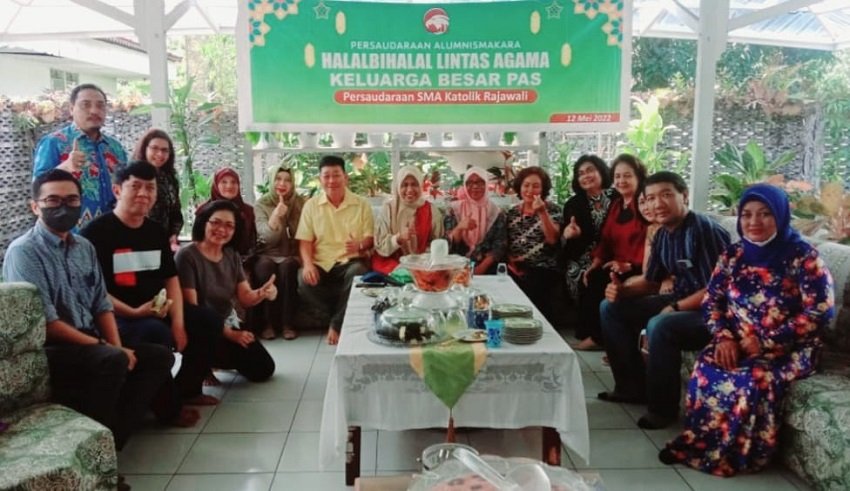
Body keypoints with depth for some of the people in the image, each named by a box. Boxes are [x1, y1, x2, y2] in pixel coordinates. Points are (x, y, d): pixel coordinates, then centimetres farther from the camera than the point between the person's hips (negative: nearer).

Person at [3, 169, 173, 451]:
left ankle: (115, 434, -9)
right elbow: (46, 324, -19)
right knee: (113, 360, -32)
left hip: (90, 345, 8)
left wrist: (117, 347, -6)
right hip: (48, 351, -8)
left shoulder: (85, 247, 12)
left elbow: (102, 305, 11)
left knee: (159, 356, -4)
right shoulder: (24, 251, -12)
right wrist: (110, 350, -19)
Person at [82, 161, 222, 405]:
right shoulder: (97, 232, -11)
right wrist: (133, 312, -27)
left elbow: (171, 278, 11)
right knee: (157, 333, -35)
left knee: (209, 321, 3)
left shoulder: (156, 232, 11)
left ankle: (186, 388, 16)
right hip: (116, 315, -8)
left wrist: (178, 322, -2)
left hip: (157, 309, 8)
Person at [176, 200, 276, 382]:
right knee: (245, 358, -29)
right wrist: (228, 334, -22)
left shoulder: (232, 256, 4)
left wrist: (262, 293, -25)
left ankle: (210, 360, 21)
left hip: (228, 323, 7)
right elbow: (191, 307, -20)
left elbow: (245, 297, 0)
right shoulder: (187, 256, -17)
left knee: (263, 369, 3)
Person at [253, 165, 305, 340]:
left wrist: (302, 257, -12)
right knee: (265, 268, -34)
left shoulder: (300, 203, 3)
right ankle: (270, 323, -22)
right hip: (267, 254, 0)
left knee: (287, 267, -34)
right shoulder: (261, 204, 0)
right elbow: (267, 237, -11)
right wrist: (276, 215, -26)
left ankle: (288, 324, -26)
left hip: (291, 255, 0)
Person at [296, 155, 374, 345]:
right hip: (321, 263, 2)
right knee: (304, 281, -31)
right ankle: (346, 317, -10)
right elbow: (305, 240, 4)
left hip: (350, 261, -1)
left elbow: (370, 238, 4)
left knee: (357, 274, -37)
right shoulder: (311, 205, 8)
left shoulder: (362, 204, 6)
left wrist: (360, 245, -21)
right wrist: (308, 263, -16)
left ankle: (337, 324, -15)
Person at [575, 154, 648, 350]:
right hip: (616, 267, 7)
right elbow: (605, 238, 13)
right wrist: (595, 264, 0)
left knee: (601, 282, -26)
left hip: (638, 269, -7)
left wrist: (629, 265, -24)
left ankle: (598, 337, -12)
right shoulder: (616, 205, 16)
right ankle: (589, 333, -12)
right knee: (591, 278, -19)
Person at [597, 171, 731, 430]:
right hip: (680, 302, 9)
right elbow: (651, 280, 13)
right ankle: (633, 386, 12)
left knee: (660, 326, -36)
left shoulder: (706, 230, -22)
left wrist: (676, 308, -23)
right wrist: (622, 290, -6)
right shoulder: (662, 235, 4)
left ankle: (663, 407, -14)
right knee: (611, 307, 6)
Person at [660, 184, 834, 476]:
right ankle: (698, 441, -13)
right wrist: (723, 337, -12)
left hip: (789, 348, -3)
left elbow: (821, 311, -13)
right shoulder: (733, 255, 7)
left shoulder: (803, 257, -8)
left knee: (752, 379, -33)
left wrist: (766, 342, -17)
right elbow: (712, 300, 8)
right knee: (706, 370, -27)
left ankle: (732, 454, -13)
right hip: (737, 343, 4)